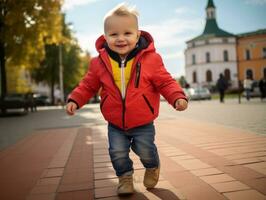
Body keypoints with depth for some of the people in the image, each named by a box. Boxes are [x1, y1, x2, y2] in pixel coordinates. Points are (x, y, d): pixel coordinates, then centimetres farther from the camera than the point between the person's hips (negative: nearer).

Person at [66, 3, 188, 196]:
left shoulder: (151, 59, -15)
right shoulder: (99, 62, -9)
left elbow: (165, 82, -9)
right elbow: (88, 85, 3)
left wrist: (178, 97, -25)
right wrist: (75, 100, -9)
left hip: (143, 123, -2)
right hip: (115, 124, 2)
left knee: (145, 150, 8)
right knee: (117, 152, 6)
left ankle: (153, 167, 43)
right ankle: (125, 176, 35)